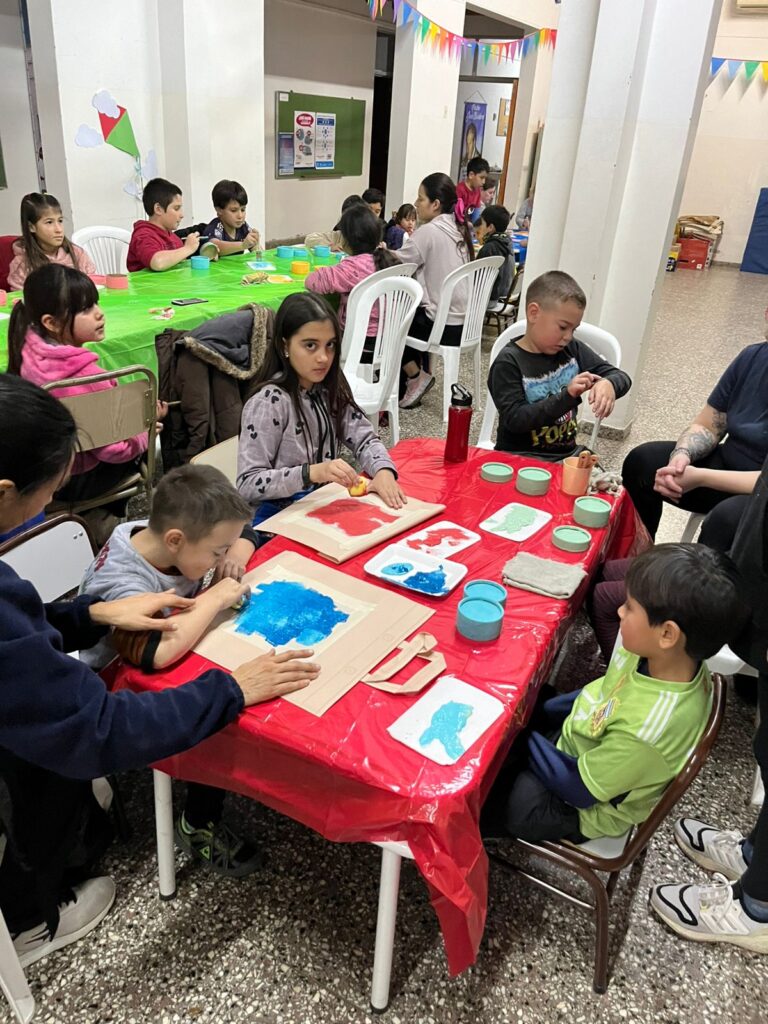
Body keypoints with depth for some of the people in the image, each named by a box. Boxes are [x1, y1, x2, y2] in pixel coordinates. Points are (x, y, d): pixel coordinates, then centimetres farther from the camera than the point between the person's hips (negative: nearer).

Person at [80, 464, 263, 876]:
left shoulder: (167, 537, -14)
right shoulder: (121, 583, -35)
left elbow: (243, 535, 3)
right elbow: (157, 652, -54)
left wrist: (236, 556, -20)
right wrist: (216, 597, -40)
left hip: (181, 657, 7)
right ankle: (199, 825, 0)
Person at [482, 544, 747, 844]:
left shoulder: (647, 730, -41)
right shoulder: (665, 659, -20)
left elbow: (577, 788, -26)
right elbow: (606, 692, 1)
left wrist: (526, 737, -13)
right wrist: (539, 710, 3)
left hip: (581, 808, -6)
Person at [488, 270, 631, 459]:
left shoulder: (571, 349, 6)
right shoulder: (508, 363, -11)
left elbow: (622, 377, 7)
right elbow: (515, 420, -19)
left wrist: (608, 385, -17)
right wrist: (567, 396, -26)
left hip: (566, 453, 5)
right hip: (520, 458, -5)